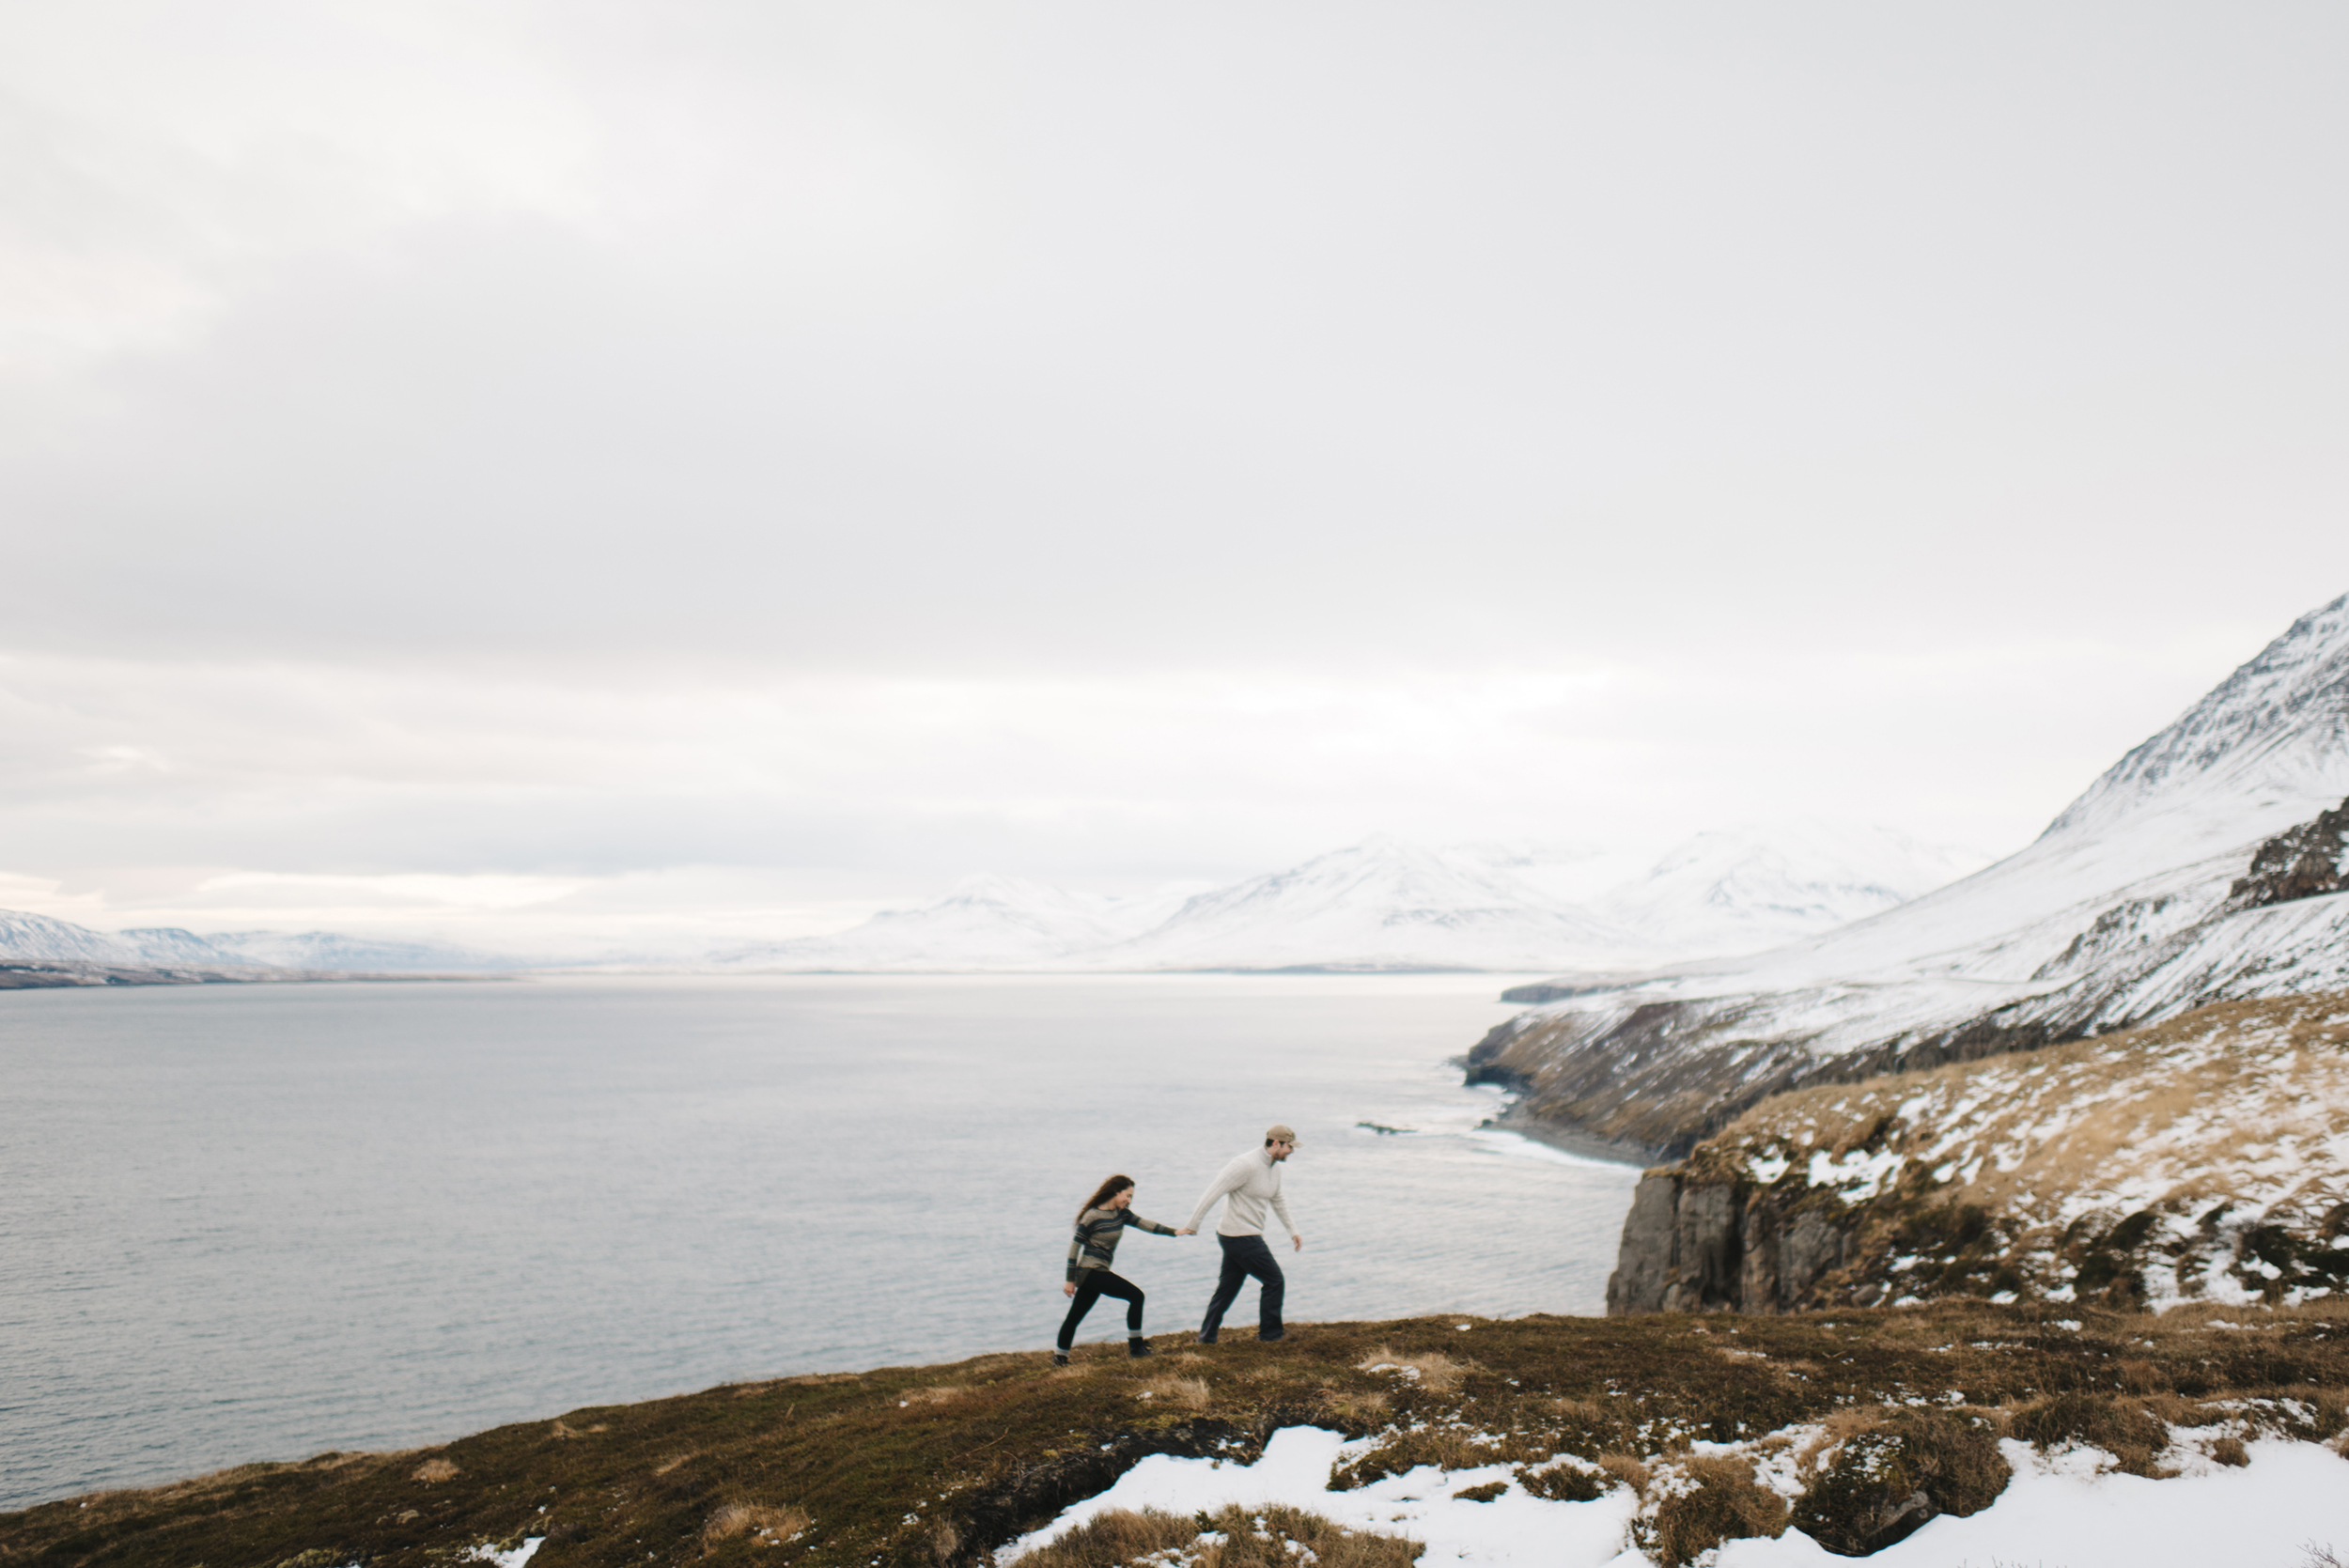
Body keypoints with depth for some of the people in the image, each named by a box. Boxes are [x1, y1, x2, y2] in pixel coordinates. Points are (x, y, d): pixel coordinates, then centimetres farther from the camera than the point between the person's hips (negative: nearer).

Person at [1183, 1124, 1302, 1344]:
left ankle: (1207, 1335, 21)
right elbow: (1213, 1192, -21)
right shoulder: (1247, 1165, -22)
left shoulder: (1274, 1167, 9)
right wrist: (1193, 1225, -18)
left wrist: (1292, 1230, 27)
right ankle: (1269, 1331, 16)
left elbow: (1278, 1201, 26)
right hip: (1242, 1238, -9)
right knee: (1274, 1281, 1)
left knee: (1228, 1286, 15)